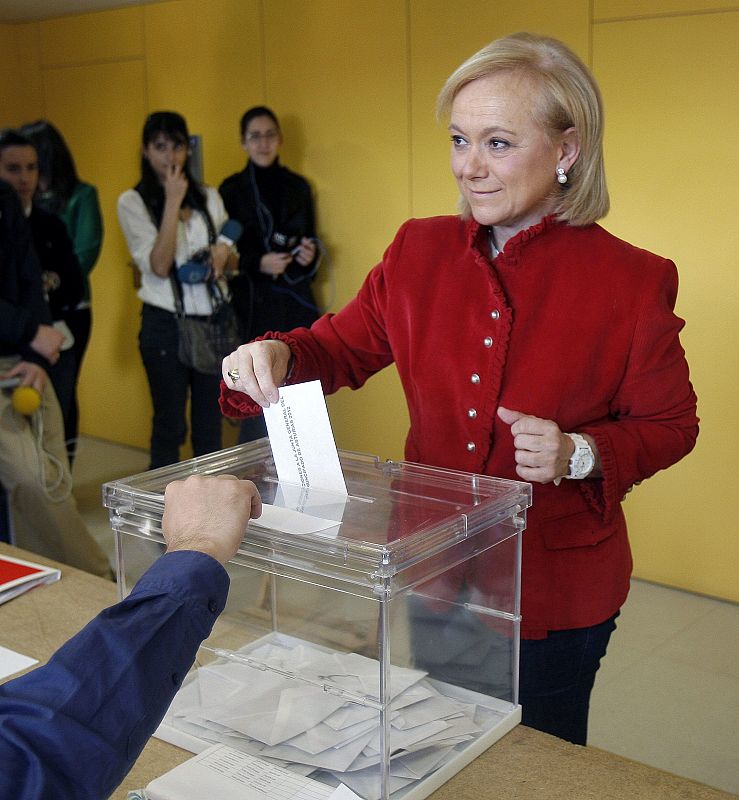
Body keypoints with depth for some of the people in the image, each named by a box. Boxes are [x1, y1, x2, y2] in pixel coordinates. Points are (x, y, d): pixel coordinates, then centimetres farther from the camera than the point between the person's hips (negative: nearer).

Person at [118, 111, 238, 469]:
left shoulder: (209, 197, 9)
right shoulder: (133, 202, -4)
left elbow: (232, 262, 14)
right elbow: (159, 265, -14)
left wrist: (224, 254, -10)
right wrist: (173, 201, -15)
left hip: (214, 319, 4)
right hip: (165, 323, -4)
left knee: (210, 423, 11)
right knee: (170, 424, 3)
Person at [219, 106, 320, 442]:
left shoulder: (298, 186, 11)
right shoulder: (231, 189, 1)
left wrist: (310, 255, -4)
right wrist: (258, 264, -16)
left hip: (296, 302, 3)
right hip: (252, 305, -3)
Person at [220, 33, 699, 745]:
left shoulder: (630, 280, -14)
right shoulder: (419, 252, -2)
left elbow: (671, 423, -5)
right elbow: (343, 347, 3)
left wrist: (580, 453, -23)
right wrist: (275, 355, -18)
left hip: (555, 589, -3)